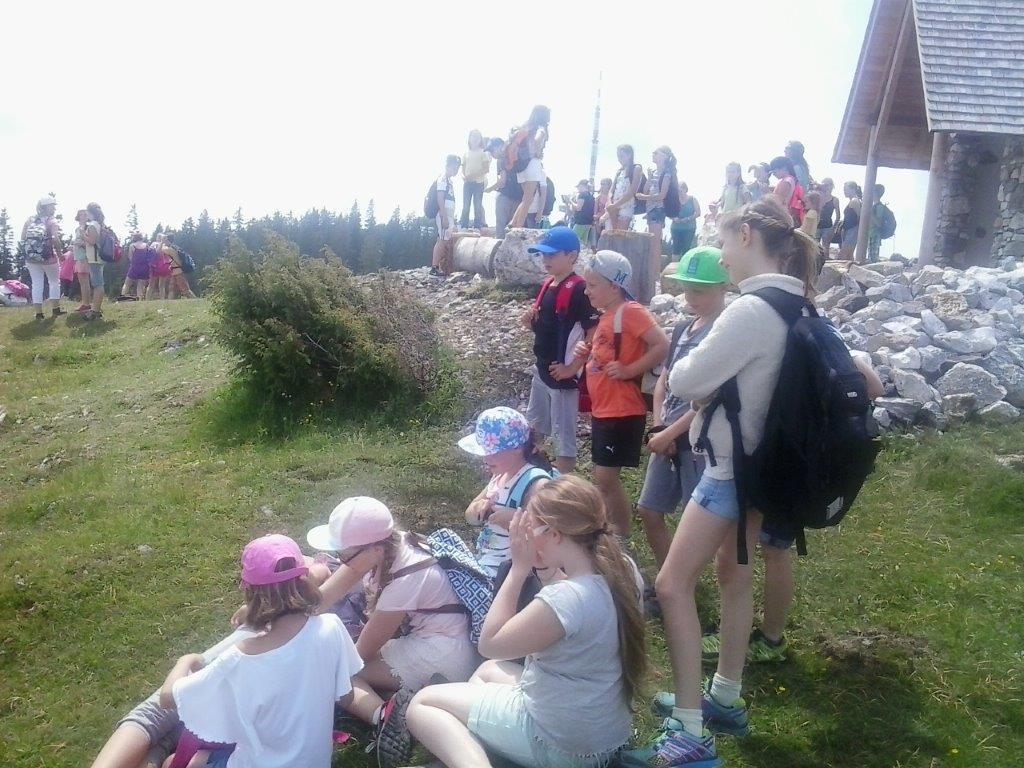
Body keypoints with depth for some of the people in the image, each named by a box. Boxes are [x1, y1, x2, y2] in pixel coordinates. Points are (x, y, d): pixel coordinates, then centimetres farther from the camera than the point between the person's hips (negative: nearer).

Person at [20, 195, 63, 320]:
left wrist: (29, 251, 14)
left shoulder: (29, 220, 6)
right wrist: (60, 254, -8)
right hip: (48, 257, -4)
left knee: (36, 284, 7)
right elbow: (56, 240, -19)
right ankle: (55, 308, 15)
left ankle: (39, 313, 6)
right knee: (54, 281, 14)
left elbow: (23, 239, 2)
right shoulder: (51, 221, -7)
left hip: (31, 257, 4)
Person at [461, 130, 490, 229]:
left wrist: (473, 175, -17)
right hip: (467, 182, 3)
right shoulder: (466, 153, 13)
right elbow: (463, 168, 15)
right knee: (465, 206, 1)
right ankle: (464, 227, 3)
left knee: (477, 205, -4)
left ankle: (477, 226, -3)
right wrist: (463, 176, -7)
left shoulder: (483, 152, 2)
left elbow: (486, 168, -6)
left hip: (479, 182, -3)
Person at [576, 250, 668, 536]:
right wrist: (588, 351, 6)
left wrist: (629, 371, -23)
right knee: (604, 477, 15)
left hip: (622, 411, -10)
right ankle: (613, 533, 27)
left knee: (606, 478, -5)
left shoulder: (630, 311, -16)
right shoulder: (608, 315, 12)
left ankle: (623, 540, 8)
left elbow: (662, 347, -24)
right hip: (603, 409, 10)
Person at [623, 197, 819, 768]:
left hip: (733, 466, -10)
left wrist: (692, 358, 2)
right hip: (761, 460, 10)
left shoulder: (751, 310, -23)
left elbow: (685, 382, -19)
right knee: (734, 572, 21)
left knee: (672, 585, -6)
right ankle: (726, 699, 35)